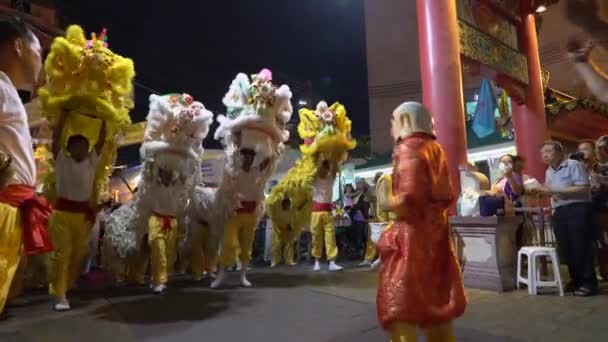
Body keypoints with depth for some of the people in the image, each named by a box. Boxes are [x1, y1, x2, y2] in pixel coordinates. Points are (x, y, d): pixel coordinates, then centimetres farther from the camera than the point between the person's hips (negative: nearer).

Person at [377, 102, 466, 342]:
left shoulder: (406, 147, -11)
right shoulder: (436, 148, 13)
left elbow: (409, 195, -22)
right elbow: (448, 195, 13)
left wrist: (390, 205, -4)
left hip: (412, 232, -8)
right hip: (436, 231, 9)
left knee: (401, 303, -1)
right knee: (436, 298, 18)